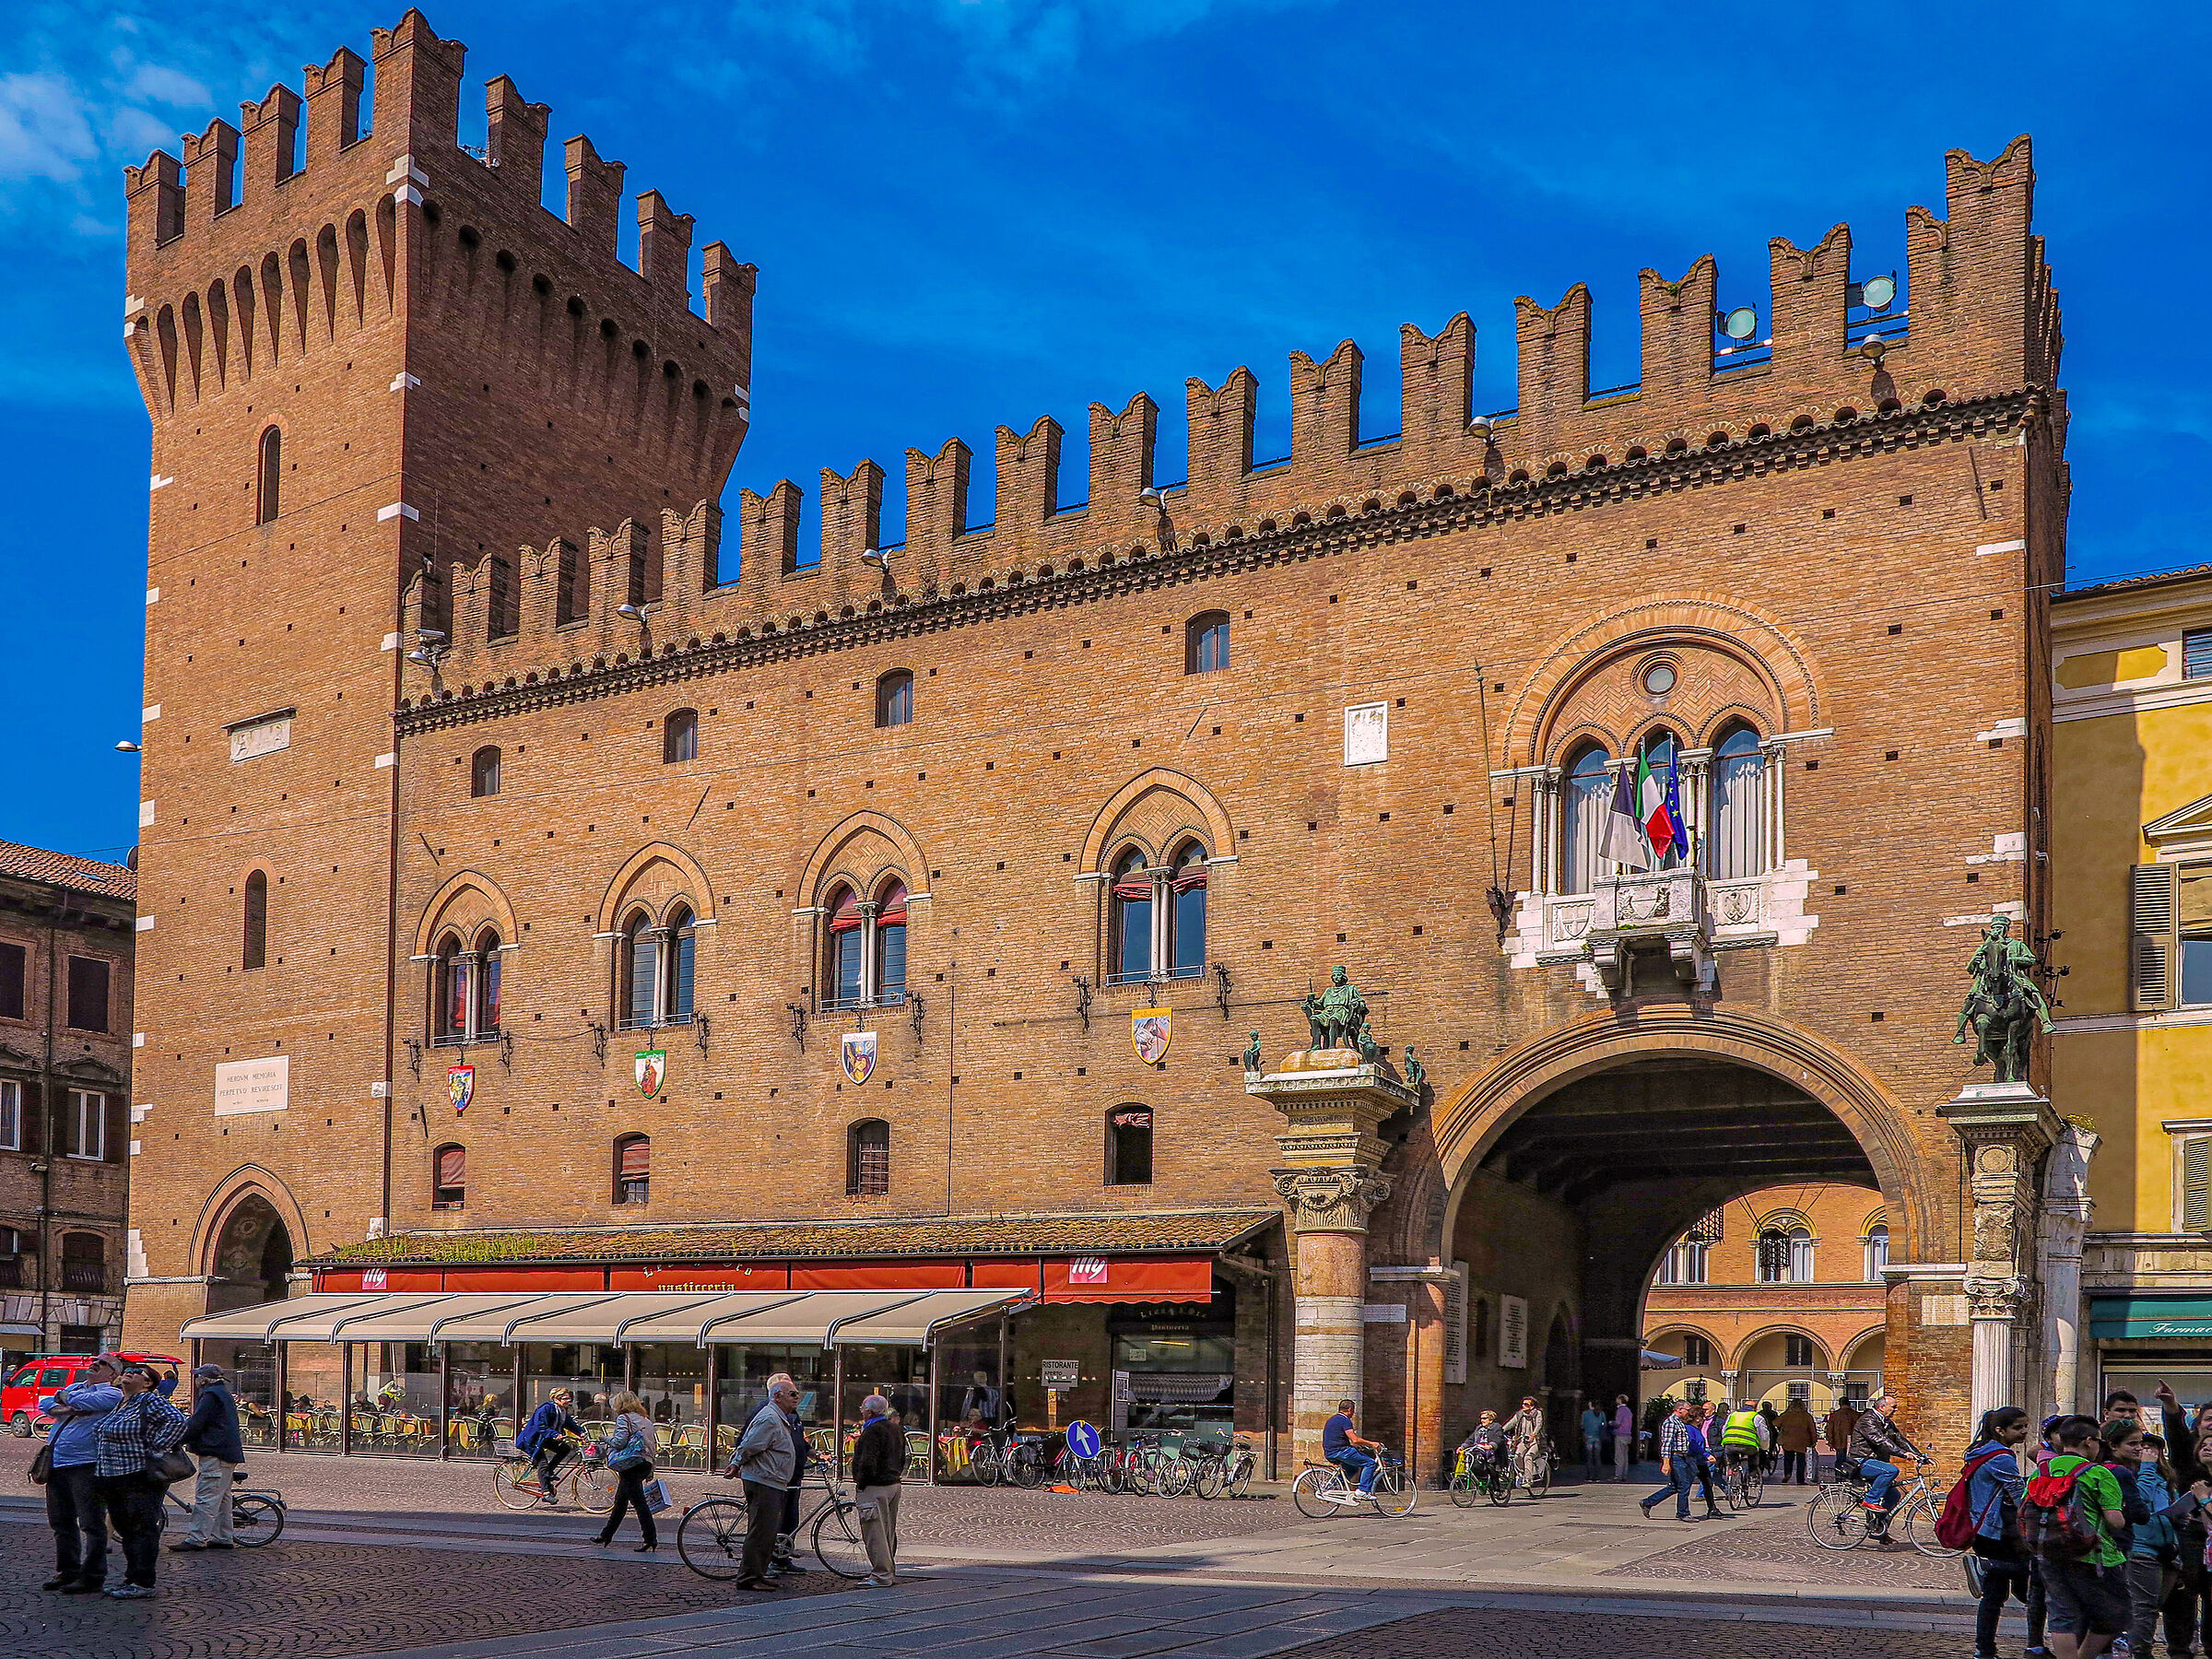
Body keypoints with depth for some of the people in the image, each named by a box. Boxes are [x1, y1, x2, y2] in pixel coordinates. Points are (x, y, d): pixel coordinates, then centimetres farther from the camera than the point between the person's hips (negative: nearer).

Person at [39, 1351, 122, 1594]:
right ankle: (67, 1571, 25)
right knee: (61, 1523, 14)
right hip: (57, 1465, 8)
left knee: (91, 1524, -5)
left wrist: (63, 1397, 0)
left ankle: (92, 1577, -2)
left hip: (86, 1467, -8)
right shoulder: (75, 1387, 21)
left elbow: (87, 1401, -19)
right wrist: (62, 1409, -8)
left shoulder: (112, 1393, -2)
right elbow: (44, 1403, 12)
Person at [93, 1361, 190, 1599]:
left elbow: (177, 1421, -23)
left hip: (141, 1479, -9)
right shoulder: (117, 1404, 16)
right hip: (115, 1480, 9)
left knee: (143, 1530, -6)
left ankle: (143, 1584, -4)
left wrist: (154, 1448, -20)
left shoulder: (151, 1401, -10)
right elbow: (101, 1432, 35)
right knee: (126, 1531, 15)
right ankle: (131, 1579, 24)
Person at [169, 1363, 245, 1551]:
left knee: (206, 1497, -12)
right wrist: (187, 1440, 25)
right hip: (229, 1453, 11)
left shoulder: (210, 1395, -11)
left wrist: (177, 1442, -10)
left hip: (215, 1455, -11)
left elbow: (195, 1423, -15)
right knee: (221, 1497, 13)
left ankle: (196, 1539, -15)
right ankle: (223, 1538, 16)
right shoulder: (223, 1394, 21)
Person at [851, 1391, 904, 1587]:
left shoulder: (873, 1431, -16)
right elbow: (903, 1459, 20)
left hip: (874, 1488, -10)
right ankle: (891, 1572, 22)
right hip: (893, 1484, 10)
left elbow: (867, 1463, -22)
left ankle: (882, 1576, -7)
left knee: (875, 1532, -6)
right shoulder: (895, 1429, 14)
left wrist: (859, 1486, -13)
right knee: (889, 1532, 16)